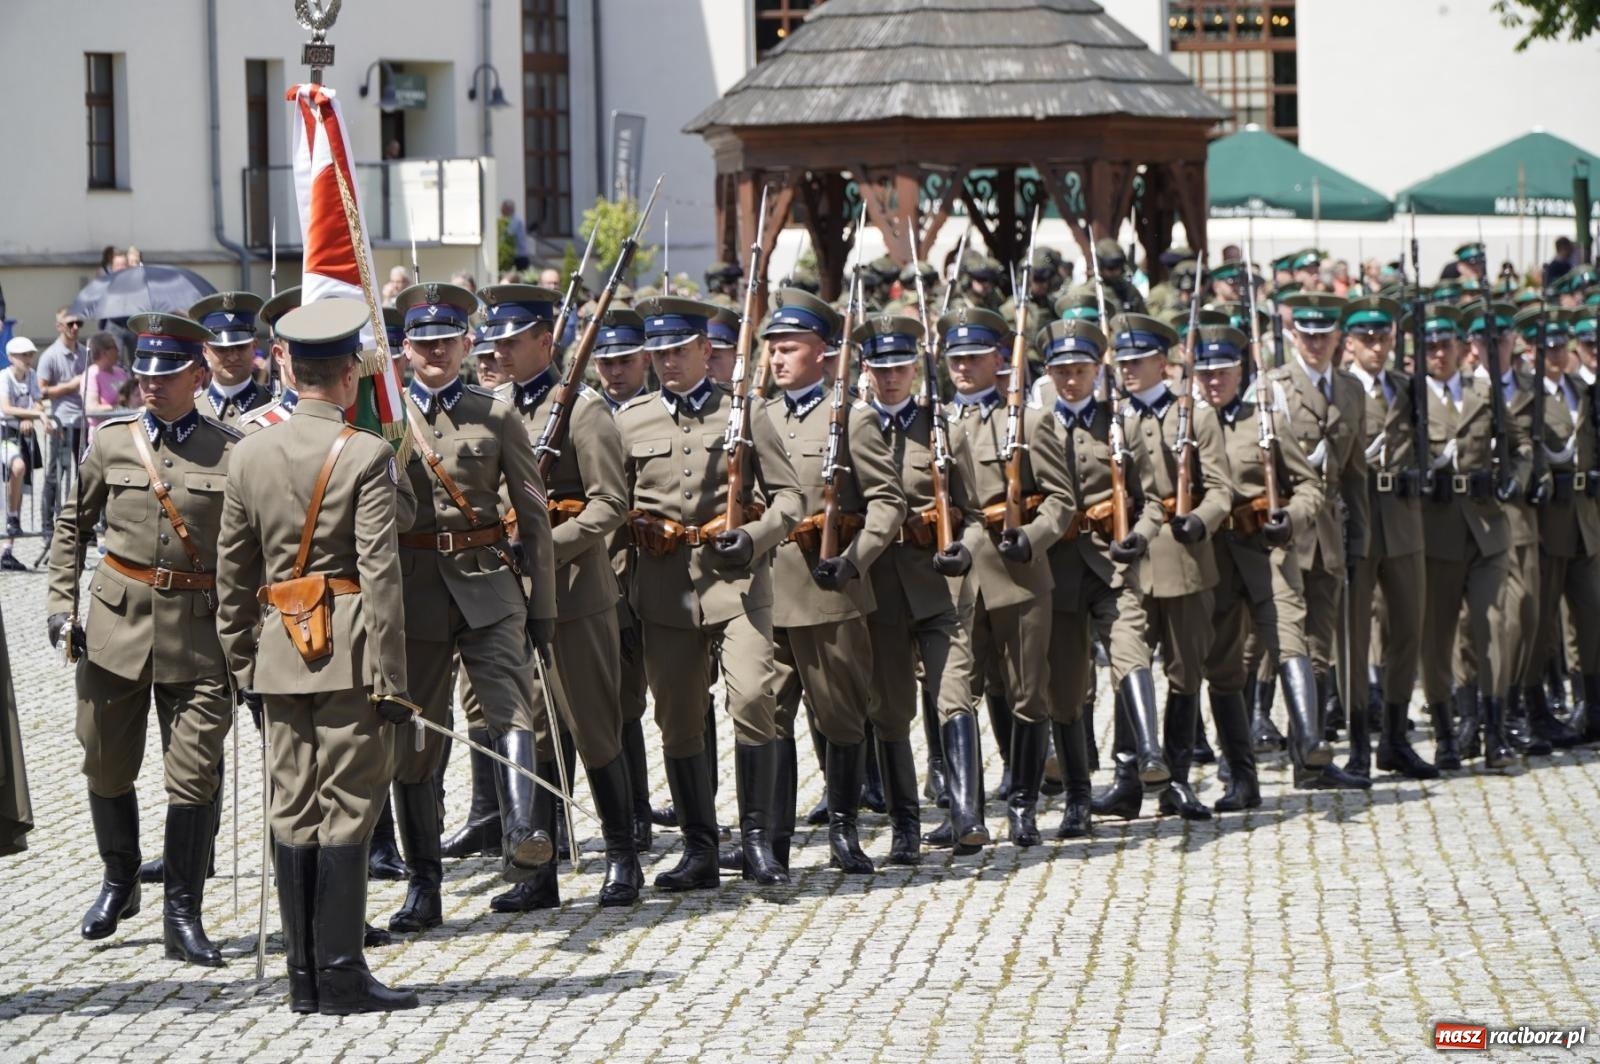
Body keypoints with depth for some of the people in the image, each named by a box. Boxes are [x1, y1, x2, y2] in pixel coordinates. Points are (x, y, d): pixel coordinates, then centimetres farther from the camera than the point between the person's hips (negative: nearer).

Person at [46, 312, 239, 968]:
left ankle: (183, 916, 5)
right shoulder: (111, 444, 4)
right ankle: (118, 882, 35)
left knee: (194, 776, -3)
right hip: (117, 620, 2)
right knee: (107, 766, 11)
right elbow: (72, 525, 15)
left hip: (200, 628, -2)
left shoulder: (232, 453, -3)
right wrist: (61, 602, 7)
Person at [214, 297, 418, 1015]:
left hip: (279, 650, 5)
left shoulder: (251, 452, 6)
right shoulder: (366, 457, -10)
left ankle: (304, 978, 12)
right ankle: (341, 975, -3)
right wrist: (391, 679, -11)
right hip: (349, 654, -5)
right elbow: (380, 576, -14)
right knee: (346, 811, -2)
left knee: (293, 813, 8)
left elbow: (232, 571, 9)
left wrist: (243, 665, 17)